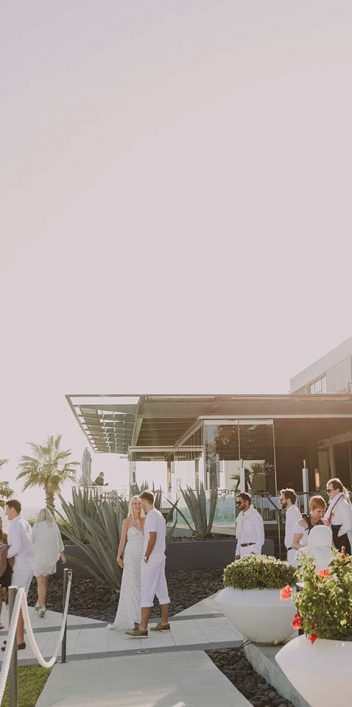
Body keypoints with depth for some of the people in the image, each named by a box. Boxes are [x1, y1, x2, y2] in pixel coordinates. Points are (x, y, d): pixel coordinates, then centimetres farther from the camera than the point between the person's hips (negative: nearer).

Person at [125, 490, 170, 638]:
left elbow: (152, 538, -24)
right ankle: (164, 623, 23)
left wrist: (146, 556, -15)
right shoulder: (160, 515, 13)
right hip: (160, 559, 10)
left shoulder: (151, 516, -17)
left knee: (146, 593, -7)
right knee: (162, 591, 14)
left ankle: (142, 629, -5)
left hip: (151, 560, -10)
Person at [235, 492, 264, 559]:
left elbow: (260, 537, -11)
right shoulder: (240, 516, 12)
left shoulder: (255, 515, -10)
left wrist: (255, 552, -17)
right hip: (242, 549, 7)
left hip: (252, 549, -7)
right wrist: (237, 552, 16)